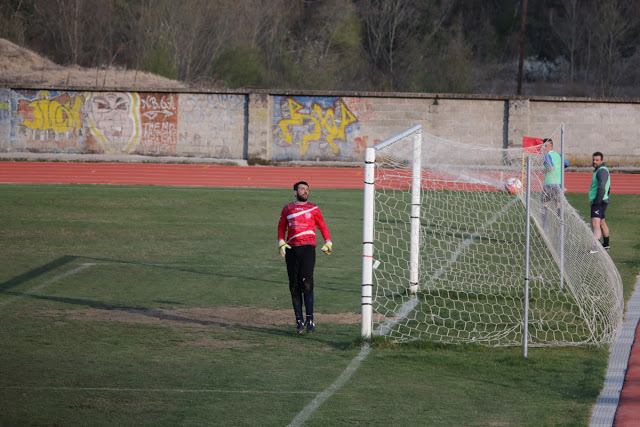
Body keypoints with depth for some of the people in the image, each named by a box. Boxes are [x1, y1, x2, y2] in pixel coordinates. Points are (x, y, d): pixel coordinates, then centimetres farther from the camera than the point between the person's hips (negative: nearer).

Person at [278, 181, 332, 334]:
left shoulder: (313, 209, 11)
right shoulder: (287, 209, 15)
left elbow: (322, 227, 17)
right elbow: (281, 227, 18)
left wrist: (328, 243, 4)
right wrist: (281, 243, 2)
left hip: (308, 248, -2)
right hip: (291, 249, 2)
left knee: (307, 284, -14)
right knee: (294, 286, 1)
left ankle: (310, 320, -12)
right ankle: (299, 321, 6)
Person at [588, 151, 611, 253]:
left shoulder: (602, 171, -16)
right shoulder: (601, 170, 17)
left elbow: (602, 188, -27)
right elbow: (608, 188, 29)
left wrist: (596, 201, -23)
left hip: (598, 203, -11)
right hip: (598, 202, 11)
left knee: (595, 223, -23)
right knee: (602, 223, 25)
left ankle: (595, 247, -36)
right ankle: (606, 245, 41)